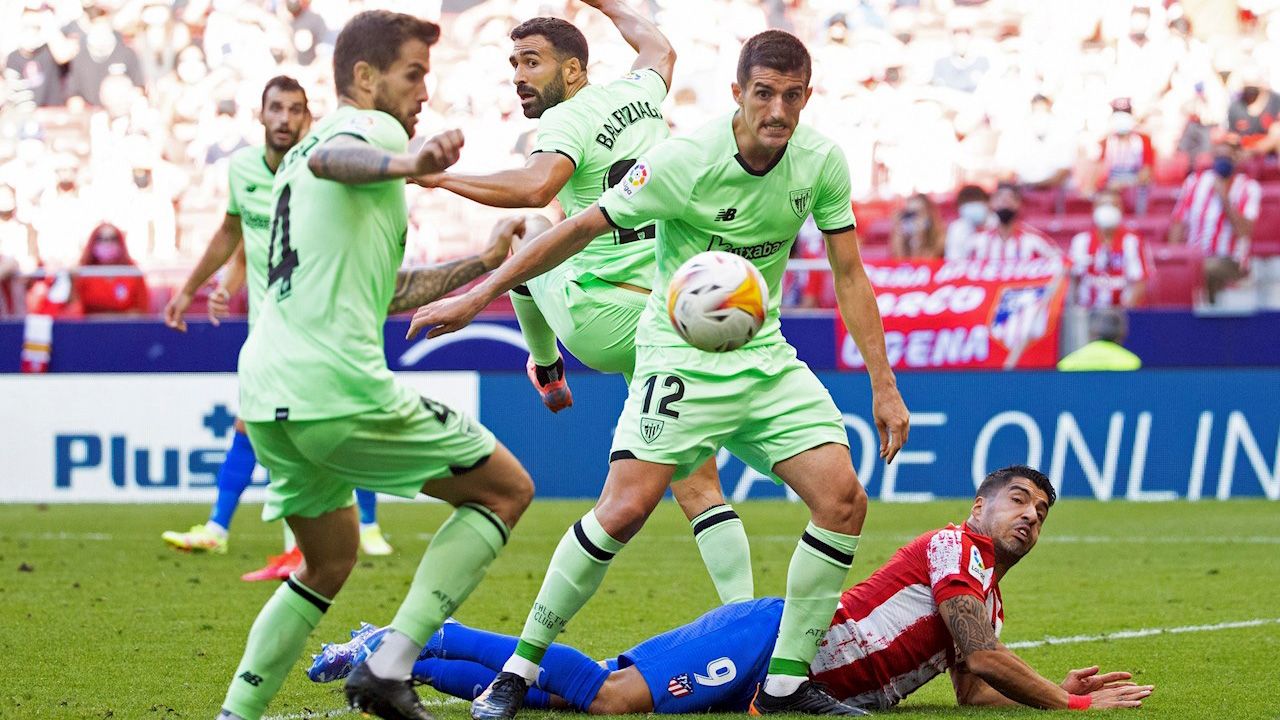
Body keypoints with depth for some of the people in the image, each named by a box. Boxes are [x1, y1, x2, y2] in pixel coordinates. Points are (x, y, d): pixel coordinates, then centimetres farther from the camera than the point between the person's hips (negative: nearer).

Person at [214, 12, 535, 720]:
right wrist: (406, 165, -47)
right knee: (506, 488, 6)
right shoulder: (369, 127, 0)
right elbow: (330, 159, -28)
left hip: (265, 396, 9)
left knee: (328, 562, 27)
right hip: (338, 389, -9)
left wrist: (477, 265, 33)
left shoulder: (296, 155, 27)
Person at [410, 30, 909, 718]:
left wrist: (884, 386, 4)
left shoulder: (822, 162, -5)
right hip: (679, 357, -5)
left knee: (843, 500, -9)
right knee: (625, 508, -20)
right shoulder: (683, 162, -19)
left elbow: (849, 276, 5)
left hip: (766, 361, 5)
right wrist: (478, 295, -11)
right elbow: (580, 229, -12)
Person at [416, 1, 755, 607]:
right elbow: (658, 49, 37)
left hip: (603, 320, -6)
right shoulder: (638, 92, 13)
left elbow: (535, 186, -31)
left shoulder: (568, 120, -9)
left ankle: (545, 370, 46)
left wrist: (439, 176, -25)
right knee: (697, 486, 7)